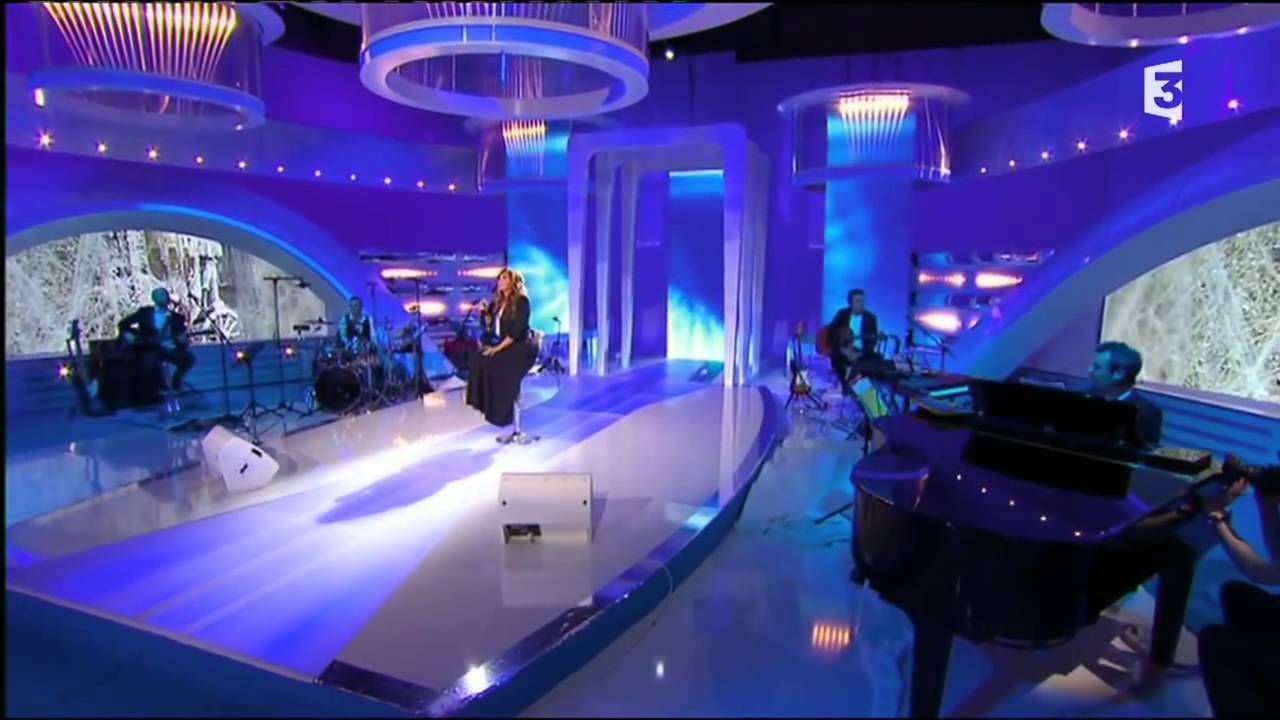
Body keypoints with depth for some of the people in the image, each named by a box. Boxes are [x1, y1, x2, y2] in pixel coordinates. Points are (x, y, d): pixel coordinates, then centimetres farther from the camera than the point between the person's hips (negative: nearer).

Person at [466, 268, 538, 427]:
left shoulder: (521, 301, -10)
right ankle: (485, 403, -12)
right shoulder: (500, 302, 13)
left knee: (495, 365, -28)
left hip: (523, 347, -8)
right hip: (506, 345, 8)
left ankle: (501, 413, -20)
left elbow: (516, 330, -19)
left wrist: (498, 348, -21)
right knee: (478, 358, -15)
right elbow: (493, 327, 15)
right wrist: (486, 312, -2)